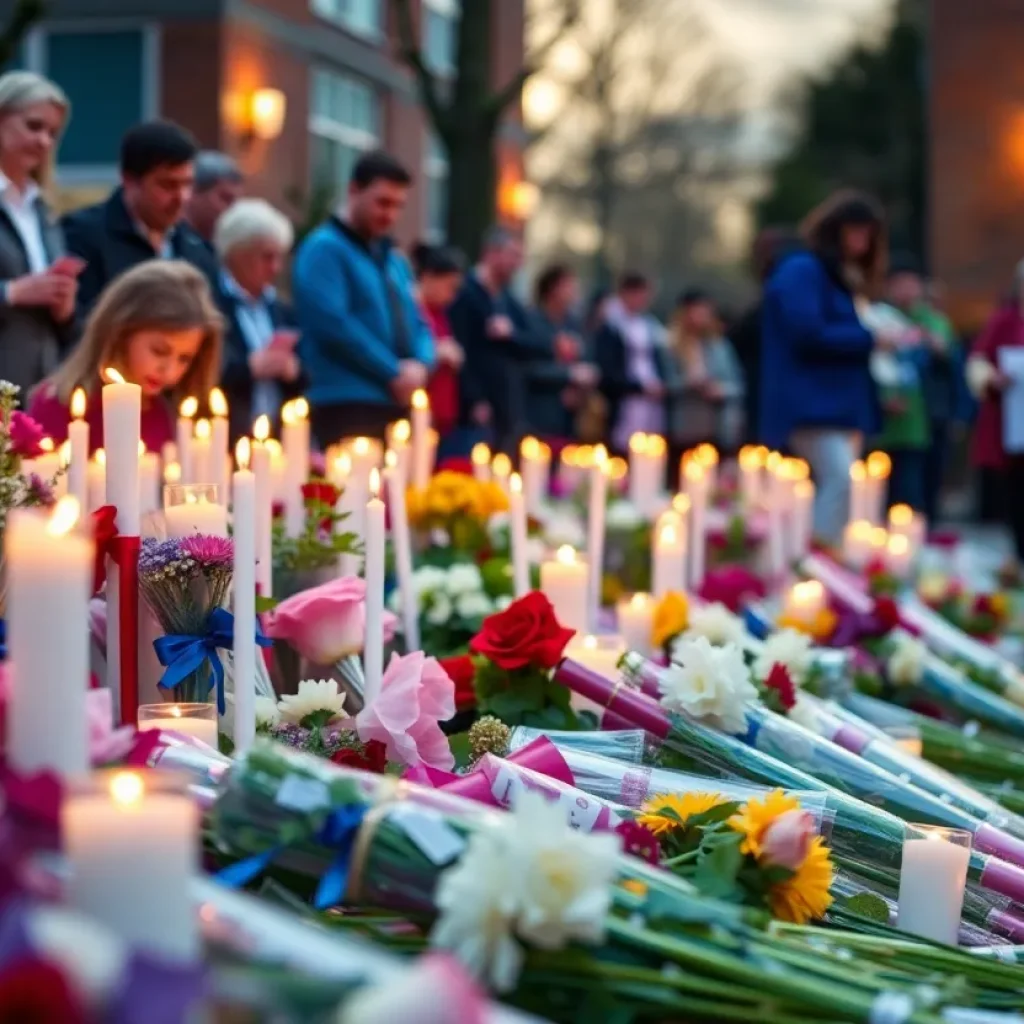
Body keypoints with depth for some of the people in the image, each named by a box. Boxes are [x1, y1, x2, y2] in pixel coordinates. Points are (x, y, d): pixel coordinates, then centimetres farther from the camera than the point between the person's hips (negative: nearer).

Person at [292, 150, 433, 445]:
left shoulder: (395, 259, 23)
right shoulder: (325, 249, -4)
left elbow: (417, 323, 22)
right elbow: (332, 323, -15)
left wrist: (421, 365, -1)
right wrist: (393, 372, -12)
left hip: (398, 406, 8)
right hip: (348, 405, -8)